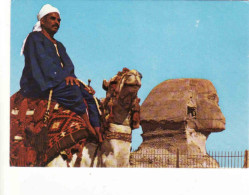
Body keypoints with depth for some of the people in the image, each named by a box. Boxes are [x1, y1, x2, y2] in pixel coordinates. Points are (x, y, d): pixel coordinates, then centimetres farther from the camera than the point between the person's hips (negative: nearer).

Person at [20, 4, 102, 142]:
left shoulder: (59, 45, 28)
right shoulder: (35, 38, 2)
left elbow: (68, 64, 14)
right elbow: (43, 62, -12)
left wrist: (69, 75, -9)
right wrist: (64, 76, -20)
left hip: (57, 82, 8)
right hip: (37, 84, -8)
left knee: (89, 95, -12)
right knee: (72, 90, -33)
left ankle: (98, 136, -25)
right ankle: (89, 129, -30)